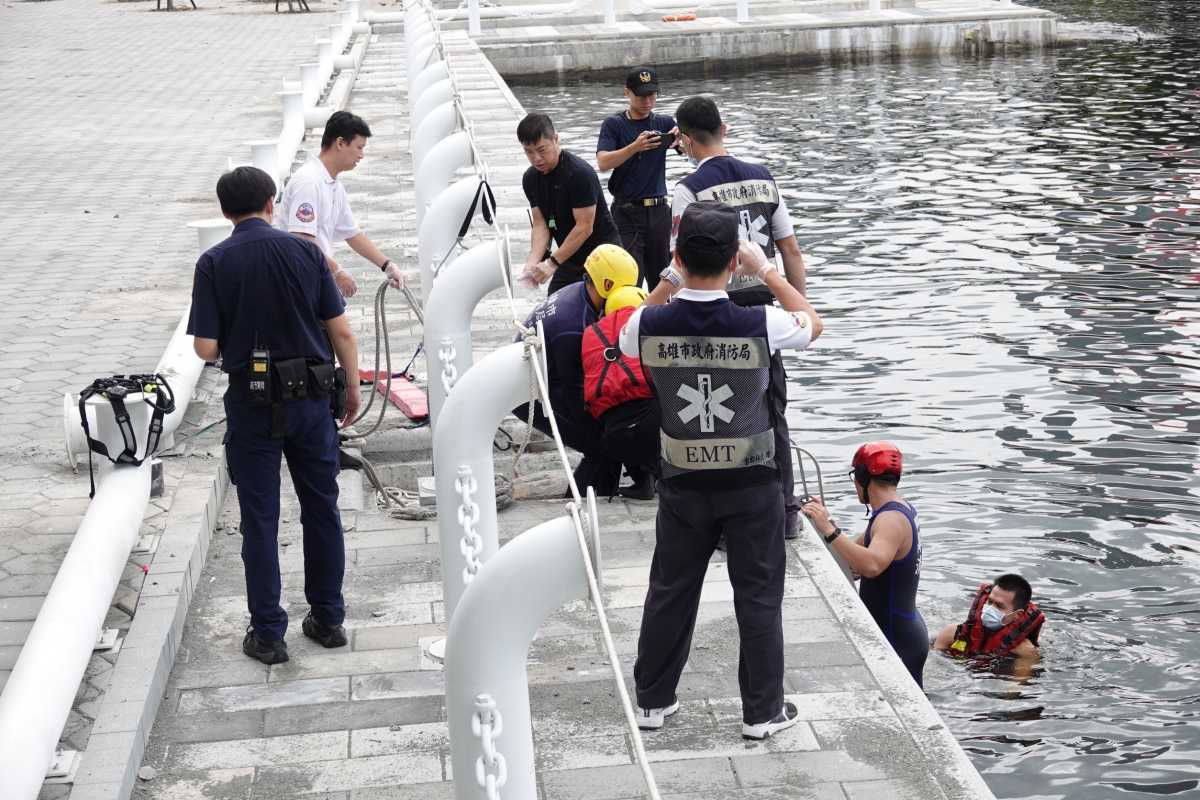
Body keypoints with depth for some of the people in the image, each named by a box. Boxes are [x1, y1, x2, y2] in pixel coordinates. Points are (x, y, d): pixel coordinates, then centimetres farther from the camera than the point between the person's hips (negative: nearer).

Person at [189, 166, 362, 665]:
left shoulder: (214, 263, -7)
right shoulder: (305, 251, -3)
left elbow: (206, 349, -9)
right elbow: (341, 330, -3)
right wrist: (353, 386, 10)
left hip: (251, 403, -2)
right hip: (310, 398, 2)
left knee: (260, 517, 6)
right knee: (321, 508, 15)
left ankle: (268, 634, 10)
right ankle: (328, 619, 23)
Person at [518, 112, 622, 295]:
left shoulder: (580, 173, -20)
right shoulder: (531, 178, 2)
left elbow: (584, 227, -21)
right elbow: (540, 224, 0)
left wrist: (552, 262, -22)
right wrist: (532, 262, -16)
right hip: (569, 258, 7)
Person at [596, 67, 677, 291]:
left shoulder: (664, 123, 9)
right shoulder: (614, 125, 1)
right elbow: (603, 163, -13)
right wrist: (635, 147, -27)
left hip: (659, 211, 3)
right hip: (627, 212, -3)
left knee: (661, 279, 8)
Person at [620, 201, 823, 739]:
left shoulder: (650, 325, -16)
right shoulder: (760, 325, -20)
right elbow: (812, 325, 4)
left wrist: (671, 277, 13)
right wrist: (766, 271, 10)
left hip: (683, 484, 2)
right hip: (751, 483, -2)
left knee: (670, 592, 17)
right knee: (758, 597, 12)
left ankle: (653, 701, 29)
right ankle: (762, 711, 21)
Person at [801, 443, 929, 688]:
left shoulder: (891, 520, -19)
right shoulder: (901, 509, 13)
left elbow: (872, 565, -39)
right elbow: (856, 557, 18)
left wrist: (829, 530, -40)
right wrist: (825, 521, 10)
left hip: (897, 640, -10)